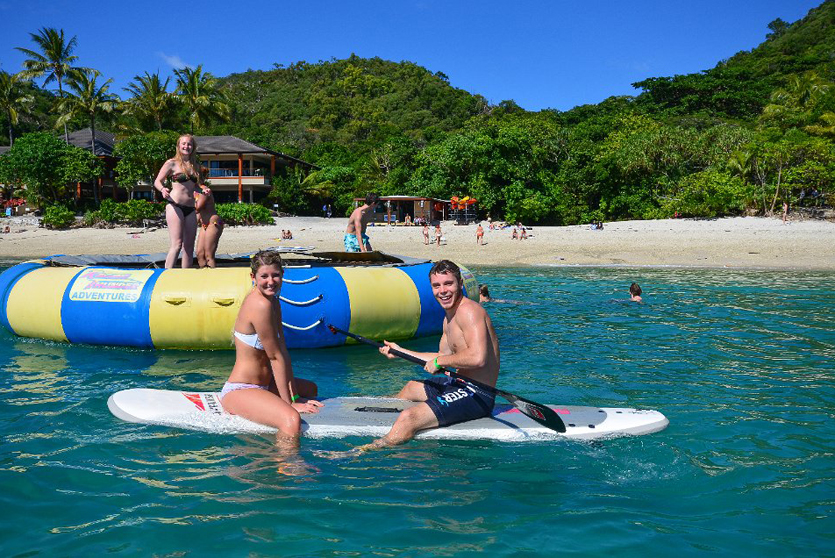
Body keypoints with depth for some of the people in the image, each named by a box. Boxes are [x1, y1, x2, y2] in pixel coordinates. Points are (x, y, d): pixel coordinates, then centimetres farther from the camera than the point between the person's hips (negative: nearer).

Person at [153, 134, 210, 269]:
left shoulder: (194, 165, 17)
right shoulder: (172, 163, 1)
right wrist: (163, 189, -20)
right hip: (175, 206, -6)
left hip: (190, 208, 6)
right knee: (177, 243, -17)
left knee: (189, 246, 5)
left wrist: (204, 189, 6)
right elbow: (157, 182, 1)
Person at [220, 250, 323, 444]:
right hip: (239, 391, -11)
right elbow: (275, 357, -17)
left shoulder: (272, 301, 8)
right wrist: (290, 403, -11)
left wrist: (294, 397, 0)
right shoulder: (260, 304, -22)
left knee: (310, 389, 33)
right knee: (291, 420, -36)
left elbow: (283, 350, 4)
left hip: (262, 383, 11)